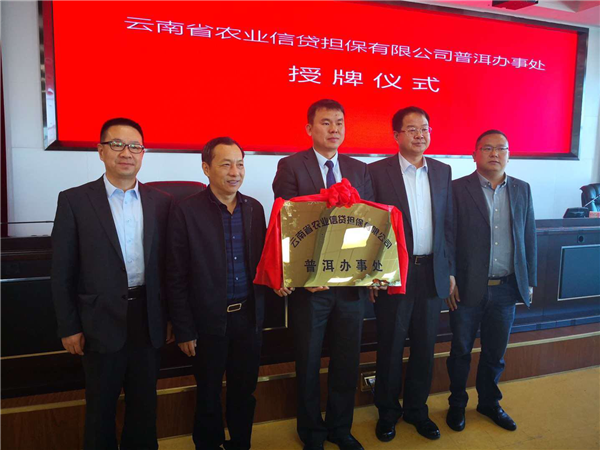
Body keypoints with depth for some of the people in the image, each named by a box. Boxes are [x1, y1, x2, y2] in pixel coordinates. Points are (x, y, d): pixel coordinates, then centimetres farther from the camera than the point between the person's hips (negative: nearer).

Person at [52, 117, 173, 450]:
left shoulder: (160, 202, 3)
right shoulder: (74, 201, -5)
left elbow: (167, 264, 5)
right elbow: (62, 272, -4)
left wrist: (170, 317, 6)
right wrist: (69, 327, -4)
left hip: (148, 320, 3)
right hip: (102, 322, -2)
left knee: (145, 403, 18)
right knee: (101, 406, 15)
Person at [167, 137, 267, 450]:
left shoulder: (254, 208, 3)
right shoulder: (186, 211, -11)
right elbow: (177, 279, -9)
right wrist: (183, 330, -8)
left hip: (249, 316, 4)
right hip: (209, 320, -3)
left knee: (244, 390, 18)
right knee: (208, 394, 15)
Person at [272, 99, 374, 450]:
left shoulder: (360, 170, 9)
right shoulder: (291, 167, -4)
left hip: (352, 283, 4)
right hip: (310, 283, -3)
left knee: (347, 360, 16)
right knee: (309, 362, 14)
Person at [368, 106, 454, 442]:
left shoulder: (443, 171, 8)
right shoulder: (378, 171, -5)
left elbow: (448, 224, 9)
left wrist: (450, 270, 7)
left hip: (432, 272, 4)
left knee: (425, 346, 14)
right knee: (391, 346, 10)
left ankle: (417, 409, 34)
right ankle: (388, 413, 30)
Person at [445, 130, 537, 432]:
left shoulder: (522, 190, 7)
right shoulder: (458, 189, -7)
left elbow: (529, 238, 10)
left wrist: (529, 281, 8)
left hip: (506, 288, 4)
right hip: (467, 288, -3)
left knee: (495, 353, 17)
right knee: (461, 351, 12)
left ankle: (489, 402, 38)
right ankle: (457, 404, 32)